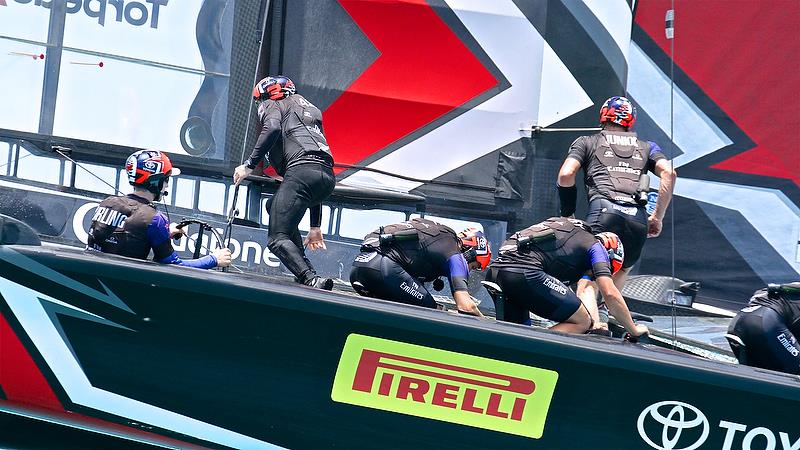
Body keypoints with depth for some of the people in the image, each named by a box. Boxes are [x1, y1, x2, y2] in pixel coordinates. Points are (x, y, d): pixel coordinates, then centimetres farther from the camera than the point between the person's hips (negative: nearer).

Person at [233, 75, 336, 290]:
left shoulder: (273, 106, 20)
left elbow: (272, 128, -9)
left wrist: (249, 164, -6)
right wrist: (315, 227, 39)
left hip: (301, 170, -8)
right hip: (327, 177, 8)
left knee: (278, 240, -9)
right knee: (274, 205, 30)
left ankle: (313, 281, -33)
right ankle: (306, 271, 16)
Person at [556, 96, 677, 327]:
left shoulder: (587, 142, 24)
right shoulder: (646, 147, 29)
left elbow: (566, 174, 6)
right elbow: (668, 173, 9)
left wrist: (567, 214, 16)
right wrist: (657, 217, 11)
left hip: (604, 211, -3)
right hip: (638, 219, 3)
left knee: (586, 283, -4)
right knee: (616, 284, 26)